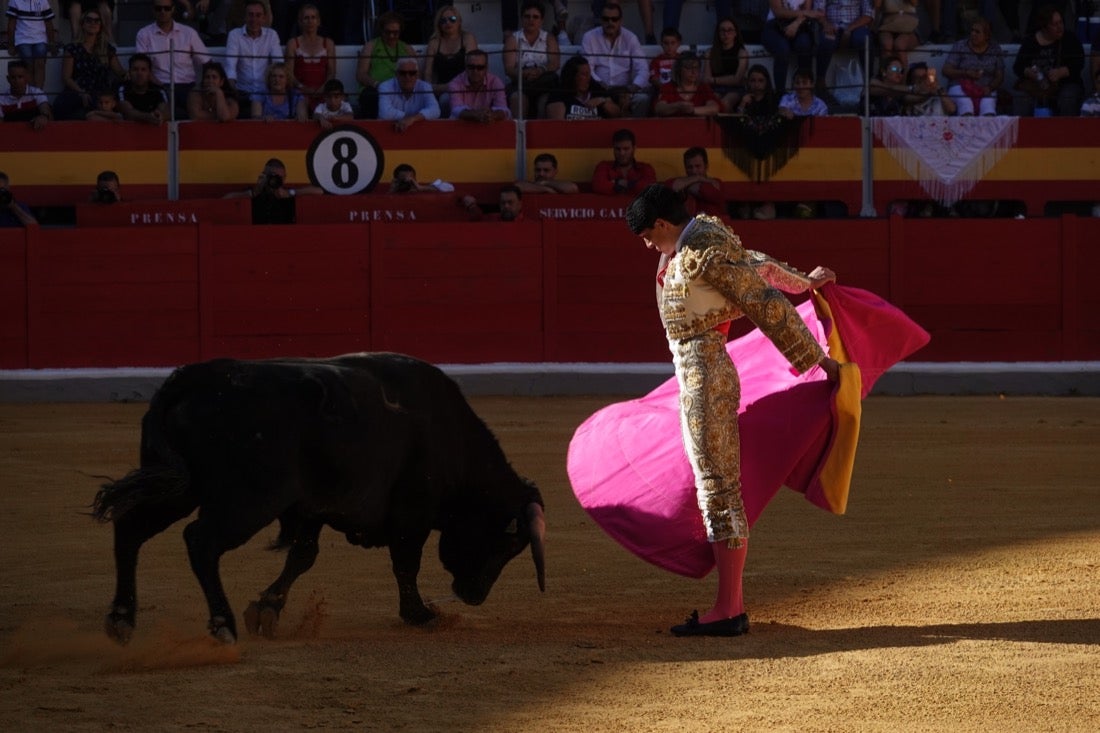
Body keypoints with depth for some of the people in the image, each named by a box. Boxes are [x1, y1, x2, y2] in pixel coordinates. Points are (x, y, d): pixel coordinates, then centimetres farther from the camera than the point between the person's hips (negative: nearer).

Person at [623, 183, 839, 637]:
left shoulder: (707, 253, -15)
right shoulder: (699, 236, 14)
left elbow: (769, 307, -13)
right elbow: (756, 264, 31)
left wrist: (818, 361, -8)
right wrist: (804, 282, 48)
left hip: (705, 379, -10)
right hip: (697, 379, 10)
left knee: (718, 489, -9)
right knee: (716, 487, 9)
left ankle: (727, 612, -9)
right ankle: (732, 605, 11)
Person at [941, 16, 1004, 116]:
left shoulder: (995, 49, 10)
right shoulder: (960, 46, 6)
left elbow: (1000, 77, 11)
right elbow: (946, 71, 2)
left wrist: (990, 88, -10)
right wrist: (966, 73, -13)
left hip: (985, 89, 1)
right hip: (960, 88, -1)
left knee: (988, 107, -34)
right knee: (966, 107, -35)